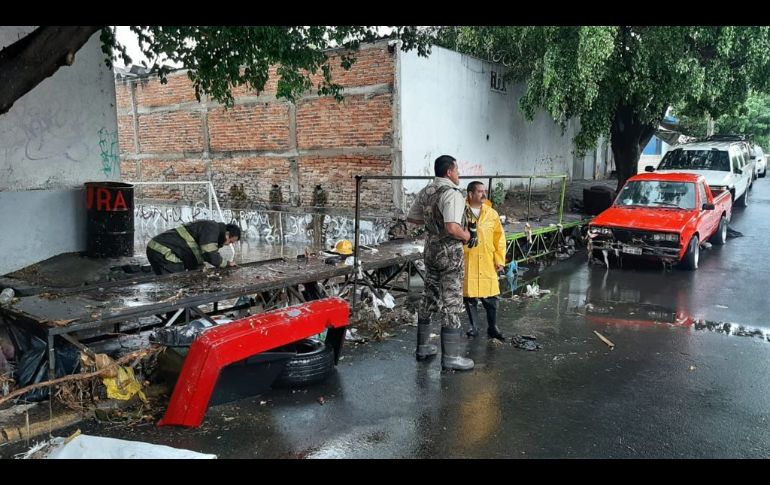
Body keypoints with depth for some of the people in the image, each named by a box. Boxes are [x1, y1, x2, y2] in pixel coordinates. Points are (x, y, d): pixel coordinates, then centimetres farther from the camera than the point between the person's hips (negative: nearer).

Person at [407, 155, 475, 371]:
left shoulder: (425, 192, 6)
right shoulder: (452, 193, -19)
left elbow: (411, 218, 16)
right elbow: (452, 228, -30)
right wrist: (467, 236, -12)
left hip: (431, 248, 8)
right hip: (450, 252, -8)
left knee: (429, 298, 18)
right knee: (451, 303, -1)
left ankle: (423, 347, 28)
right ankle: (450, 357, 5)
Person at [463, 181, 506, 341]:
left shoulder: (492, 214, 4)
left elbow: (499, 237, 6)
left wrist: (500, 259, 3)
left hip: (487, 264, 2)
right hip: (467, 263, -2)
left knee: (490, 297, 5)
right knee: (469, 296, 6)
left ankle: (492, 328, 20)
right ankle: (474, 327, 23)